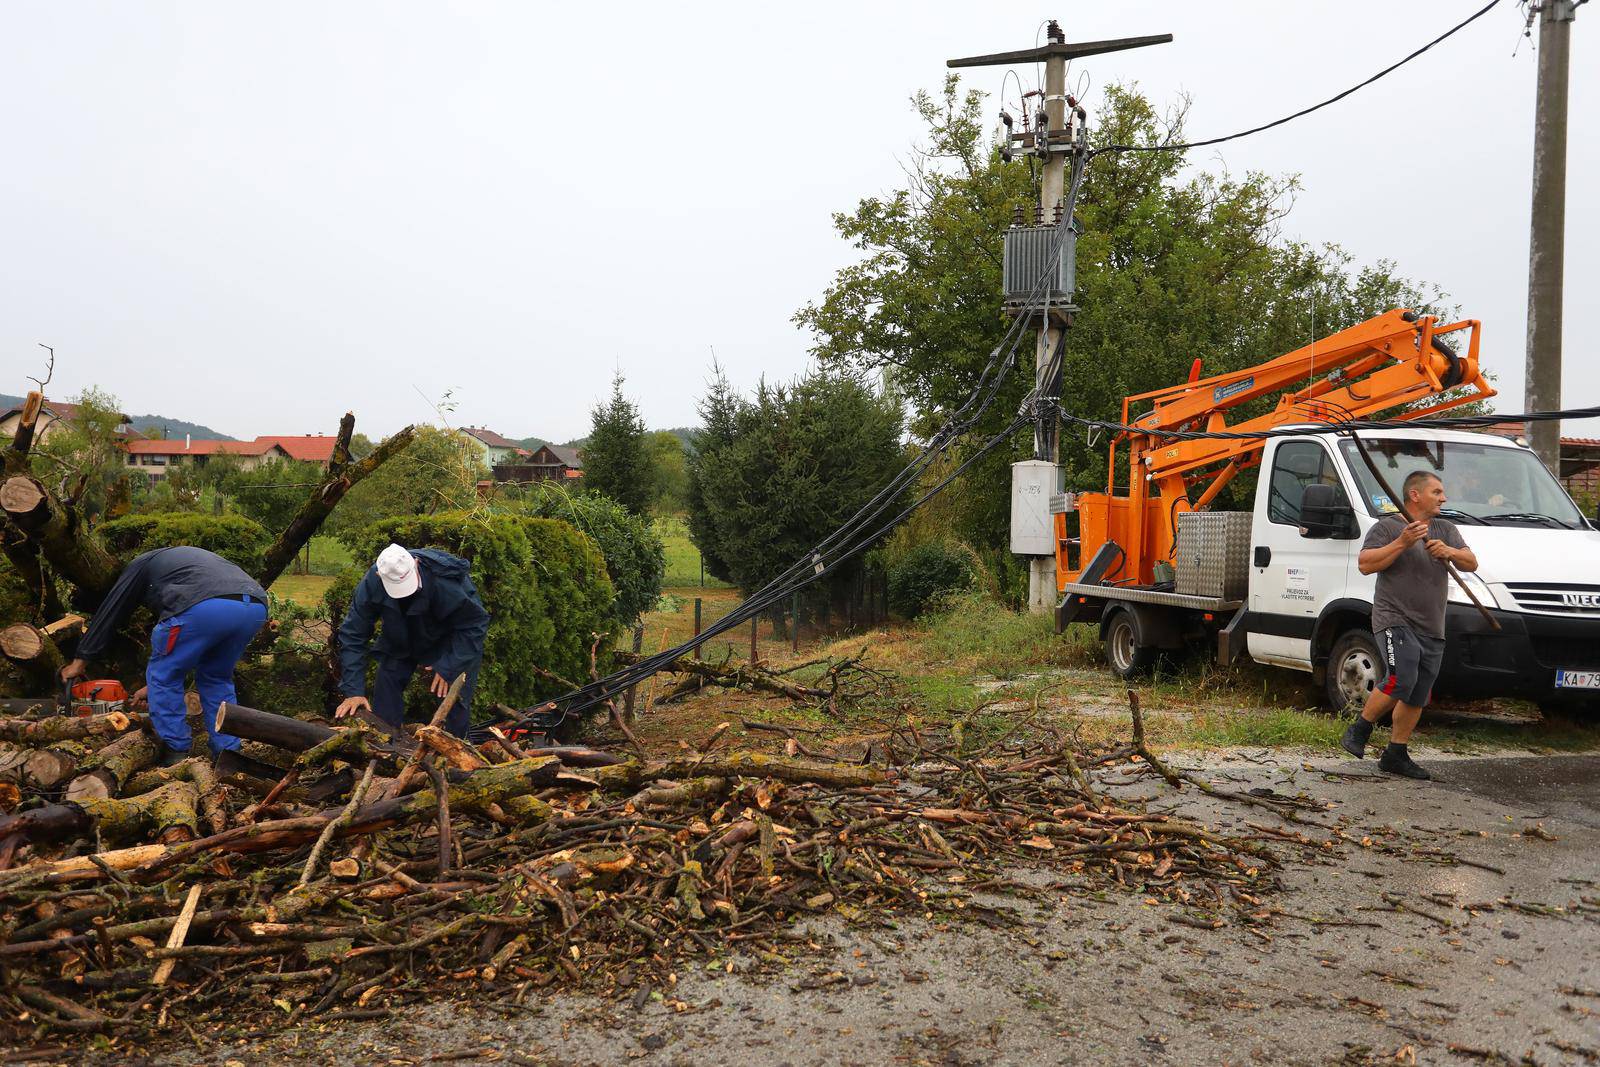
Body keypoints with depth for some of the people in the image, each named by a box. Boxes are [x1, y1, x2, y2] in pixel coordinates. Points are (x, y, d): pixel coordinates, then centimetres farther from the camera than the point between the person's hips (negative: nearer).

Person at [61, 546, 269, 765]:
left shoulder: (141, 564, 30)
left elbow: (109, 613, 31)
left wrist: (80, 660, 41)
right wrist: (154, 686, 49)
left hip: (205, 608, -6)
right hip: (256, 606, 6)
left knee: (164, 675, 18)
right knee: (216, 679, 27)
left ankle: (176, 751, 20)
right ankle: (229, 752, 23)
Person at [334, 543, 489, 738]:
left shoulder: (446, 581, -40)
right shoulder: (372, 583, -29)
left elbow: (475, 623, -28)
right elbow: (353, 635, -22)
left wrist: (447, 667, -30)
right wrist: (353, 690, -26)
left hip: (449, 640, -3)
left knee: (456, 696, -14)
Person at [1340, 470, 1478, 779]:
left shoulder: (1446, 529, 19)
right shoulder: (1387, 527, -1)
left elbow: (1471, 564, 12)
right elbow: (1365, 564, -12)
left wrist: (1450, 552, -9)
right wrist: (1402, 543, -20)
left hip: (1432, 628, 7)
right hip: (1396, 621, -7)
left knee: (1418, 696, 7)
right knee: (1401, 681, -23)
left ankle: (1396, 754, 16)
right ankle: (1359, 729, -4)